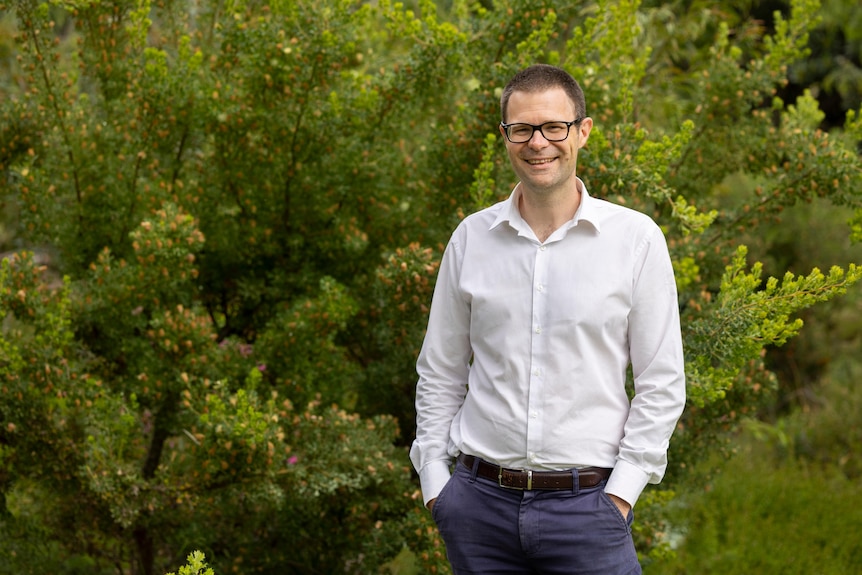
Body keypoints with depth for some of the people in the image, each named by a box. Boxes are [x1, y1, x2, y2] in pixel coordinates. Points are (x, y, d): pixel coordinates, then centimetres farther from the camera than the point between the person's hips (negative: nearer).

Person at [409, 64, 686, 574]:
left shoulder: (636, 239, -1)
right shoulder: (471, 238, 6)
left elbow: (661, 383, 1)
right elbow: (440, 374, 13)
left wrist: (621, 493, -6)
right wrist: (434, 482, 6)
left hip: (586, 506, -2)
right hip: (480, 501, 2)